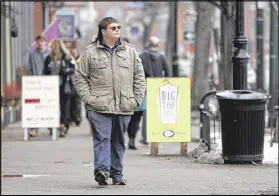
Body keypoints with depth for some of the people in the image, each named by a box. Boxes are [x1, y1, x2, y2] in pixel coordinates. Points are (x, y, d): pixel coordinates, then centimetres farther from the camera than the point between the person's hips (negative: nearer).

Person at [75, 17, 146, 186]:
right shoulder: (90, 52, 4)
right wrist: (88, 98, -7)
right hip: (99, 107, -3)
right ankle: (101, 169, -22)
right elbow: (81, 78, 4)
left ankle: (117, 173, 18)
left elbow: (139, 77, 13)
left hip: (124, 107, 3)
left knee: (119, 141, 10)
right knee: (102, 138, -14)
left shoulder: (130, 51, 12)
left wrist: (137, 99, 4)